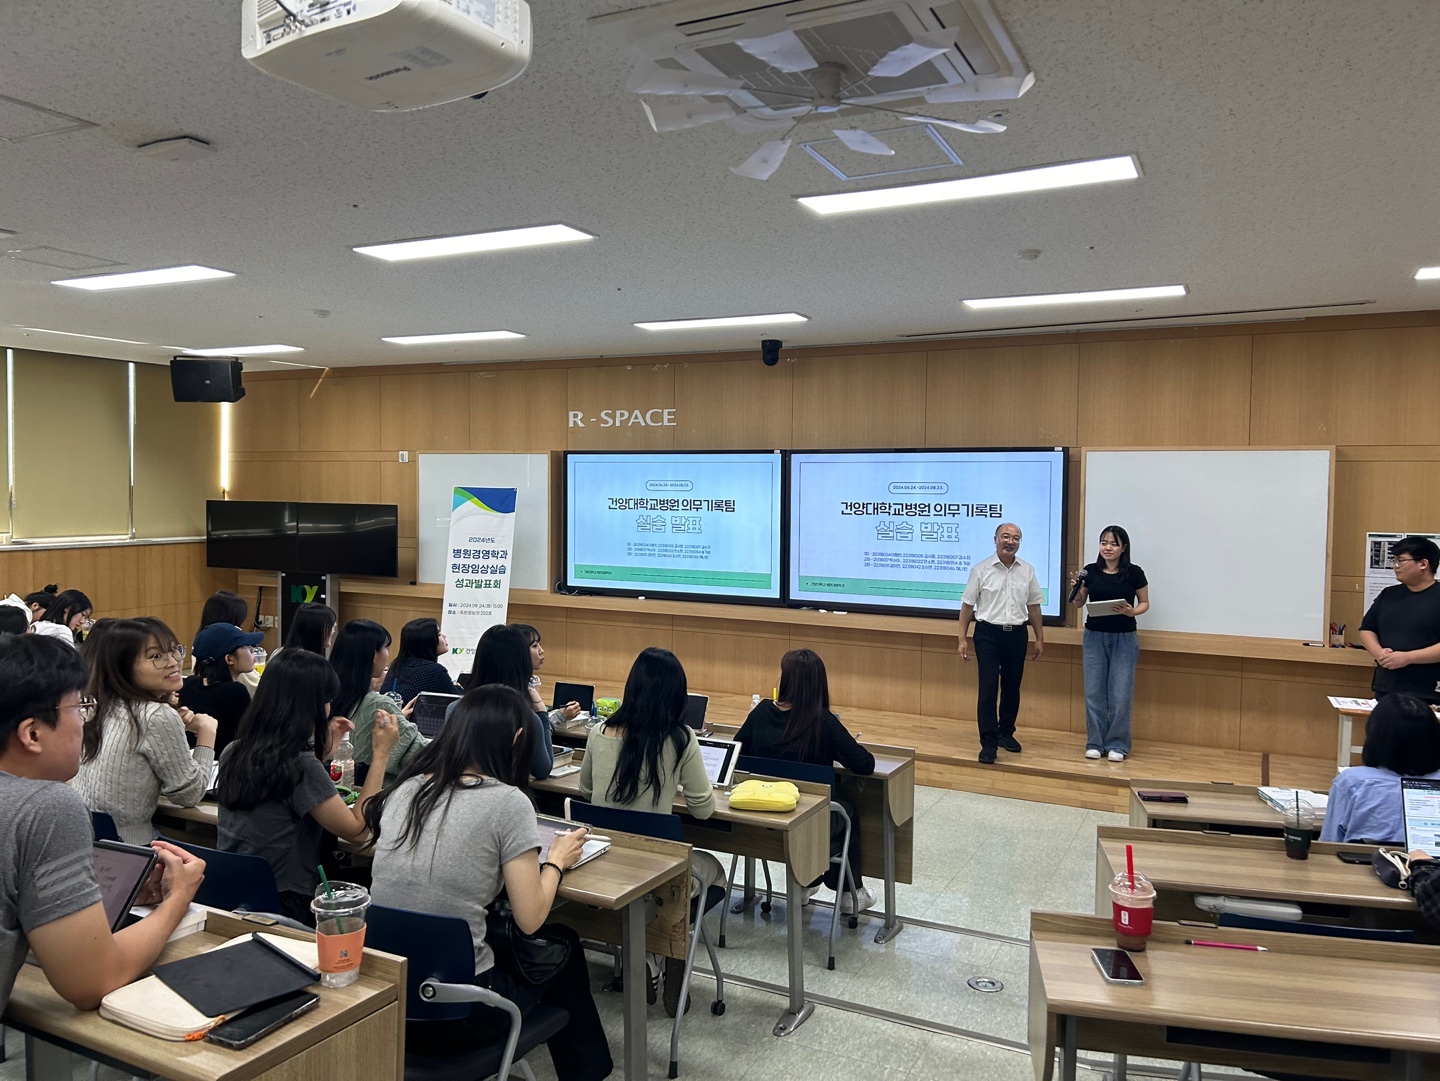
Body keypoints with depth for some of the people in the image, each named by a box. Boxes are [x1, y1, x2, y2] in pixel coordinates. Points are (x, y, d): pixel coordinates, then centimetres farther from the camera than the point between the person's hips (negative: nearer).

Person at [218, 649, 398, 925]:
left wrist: (326, 748, 20)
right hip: (285, 906, -8)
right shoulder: (302, 767, -23)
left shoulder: (235, 752, 0)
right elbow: (357, 829, -14)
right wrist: (381, 754, -10)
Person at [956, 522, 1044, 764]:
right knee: (988, 689, -7)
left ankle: (1006, 732, 30)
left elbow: (1033, 606, 11)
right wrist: (962, 639, -5)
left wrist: (1040, 639, 10)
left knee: (1011, 688, 13)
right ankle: (988, 743, -3)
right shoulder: (981, 570, -4)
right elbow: (967, 606, -2)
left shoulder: (1027, 571, 5)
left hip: (1016, 635, 4)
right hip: (988, 634, -3)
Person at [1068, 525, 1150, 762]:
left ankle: (1117, 745, 11)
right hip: (1095, 636, 2)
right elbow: (1078, 603, 9)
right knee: (1094, 691, 4)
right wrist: (1075, 589, -11)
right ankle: (1095, 743, 15)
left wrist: (1132, 611, -16)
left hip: (1124, 638, -2)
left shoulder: (1134, 573, -6)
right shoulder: (1090, 571, -1)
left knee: (1120, 693, 0)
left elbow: (1144, 603, 4)